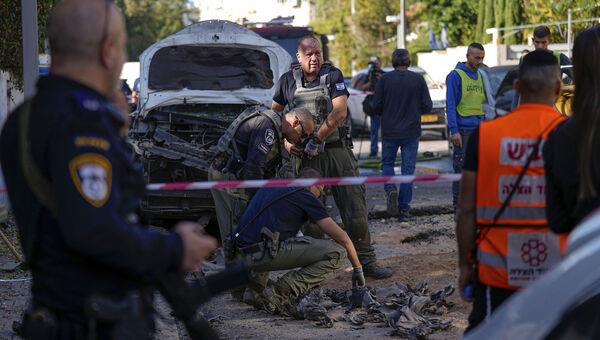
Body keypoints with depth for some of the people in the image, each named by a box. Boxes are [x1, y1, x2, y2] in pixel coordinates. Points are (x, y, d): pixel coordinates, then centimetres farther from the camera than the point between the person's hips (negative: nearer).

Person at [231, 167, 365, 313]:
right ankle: (281, 292, -9)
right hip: (267, 253, -8)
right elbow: (342, 238, 5)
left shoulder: (269, 188, 27)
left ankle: (256, 284, 24)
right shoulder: (306, 197, 7)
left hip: (245, 253, 8)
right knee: (337, 253, -4)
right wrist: (358, 269, 19)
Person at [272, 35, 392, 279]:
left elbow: (339, 113, -12)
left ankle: (367, 261, 9)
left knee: (355, 210, 0)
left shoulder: (333, 76, 0)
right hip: (307, 157, 1)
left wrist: (315, 140, -16)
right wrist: (285, 141, 2)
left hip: (338, 150, -1)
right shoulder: (288, 81, 7)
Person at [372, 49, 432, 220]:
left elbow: (377, 107, -5)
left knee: (387, 164, 16)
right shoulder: (418, 79, -4)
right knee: (408, 169, 7)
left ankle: (391, 190, -12)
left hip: (389, 131, 0)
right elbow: (427, 106, -3)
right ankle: (404, 208, 5)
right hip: (411, 132, 0)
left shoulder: (385, 79, -5)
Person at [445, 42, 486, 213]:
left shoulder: (480, 75, 15)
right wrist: (454, 130, -19)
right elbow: (450, 105, -12)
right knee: (461, 170, -6)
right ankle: (459, 208, -2)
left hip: (479, 129, 7)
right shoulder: (455, 76, -7)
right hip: (463, 130, -7)